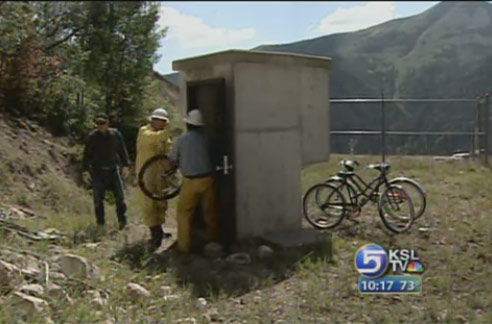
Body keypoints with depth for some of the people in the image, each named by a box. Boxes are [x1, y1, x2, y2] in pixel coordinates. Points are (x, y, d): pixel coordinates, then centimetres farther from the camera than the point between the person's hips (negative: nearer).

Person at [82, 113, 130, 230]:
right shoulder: (93, 136, -5)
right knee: (98, 198, 3)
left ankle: (122, 220, 10)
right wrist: (86, 169, -4)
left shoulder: (116, 134, 0)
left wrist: (125, 165, 6)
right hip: (98, 171, -1)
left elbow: (122, 150, 9)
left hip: (113, 169, 1)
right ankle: (100, 222, 15)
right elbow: (87, 153, 0)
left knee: (120, 196, -1)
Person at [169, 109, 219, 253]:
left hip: (190, 182, -2)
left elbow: (173, 162, 2)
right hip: (208, 179, 2)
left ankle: (184, 245, 13)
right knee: (210, 212, 13)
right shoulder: (206, 138, -1)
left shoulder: (181, 140, -4)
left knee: (184, 213, 11)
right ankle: (215, 243, 21)